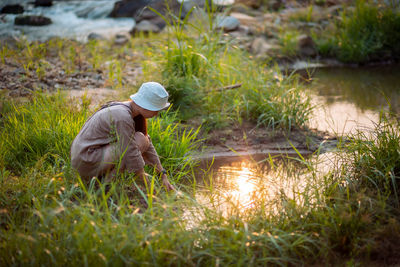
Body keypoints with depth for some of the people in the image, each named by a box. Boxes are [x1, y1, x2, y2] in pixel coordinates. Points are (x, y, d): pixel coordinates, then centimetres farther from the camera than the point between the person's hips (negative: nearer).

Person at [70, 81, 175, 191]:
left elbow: (148, 145, 10)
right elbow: (131, 154, -22)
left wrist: (163, 176, 9)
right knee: (140, 141, -16)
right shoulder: (123, 117, -23)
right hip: (87, 164, -10)